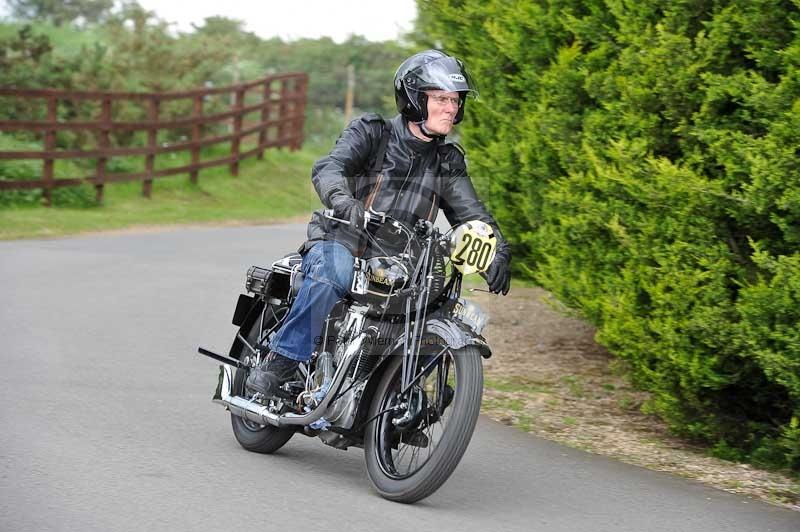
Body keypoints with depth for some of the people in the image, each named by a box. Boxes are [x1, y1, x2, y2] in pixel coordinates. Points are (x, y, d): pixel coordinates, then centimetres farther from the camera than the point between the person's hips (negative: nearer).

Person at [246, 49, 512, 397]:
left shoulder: (448, 162, 11)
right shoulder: (371, 133, -4)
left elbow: (472, 214, 6)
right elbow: (328, 168, -20)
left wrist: (498, 252, -15)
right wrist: (343, 201, -43)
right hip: (339, 242, -5)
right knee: (333, 275, -37)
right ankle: (279, 363, -28)